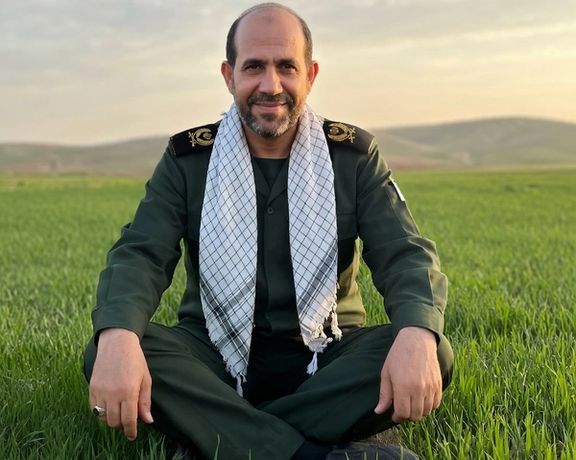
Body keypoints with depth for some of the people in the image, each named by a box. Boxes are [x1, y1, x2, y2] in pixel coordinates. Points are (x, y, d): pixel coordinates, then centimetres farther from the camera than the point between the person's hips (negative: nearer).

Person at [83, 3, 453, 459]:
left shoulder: (354, 155, 1)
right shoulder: (188, 159, 1)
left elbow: (406, 253, -9)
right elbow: (140, 256, -10)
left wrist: (417, 334, -34)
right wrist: (117, 336, -35)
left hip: (325, 357, 1)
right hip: (217, 355, 0)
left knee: (434, 355, -27)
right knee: (106, 351, -27)